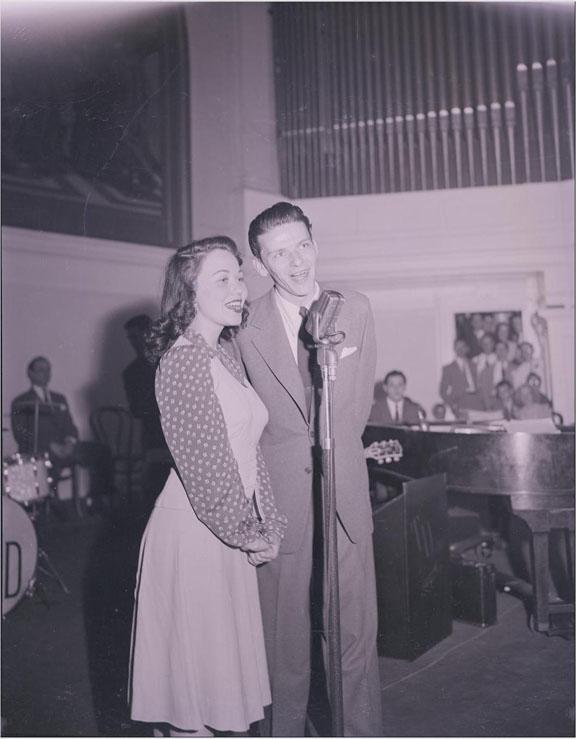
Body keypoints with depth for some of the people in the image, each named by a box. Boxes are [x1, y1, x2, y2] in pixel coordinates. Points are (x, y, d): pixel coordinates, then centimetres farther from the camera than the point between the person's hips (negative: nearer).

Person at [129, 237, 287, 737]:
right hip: (192, 532, -9)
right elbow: (205, 464, -19)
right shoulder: (183, 359, -17)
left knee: (219, 656, 19)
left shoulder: (225, 358, 12)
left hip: (229, 535, 9)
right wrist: (250, 534, -10)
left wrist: (266, 524, 6)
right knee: (195, 661, 6)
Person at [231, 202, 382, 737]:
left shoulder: (355, 309, 4)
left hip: (345, 490, 3)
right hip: (279, 497, -2)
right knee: (284, 636, 7)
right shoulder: (248, 328, -6)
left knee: (357, 628, 10)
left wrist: (334, 450, 11)